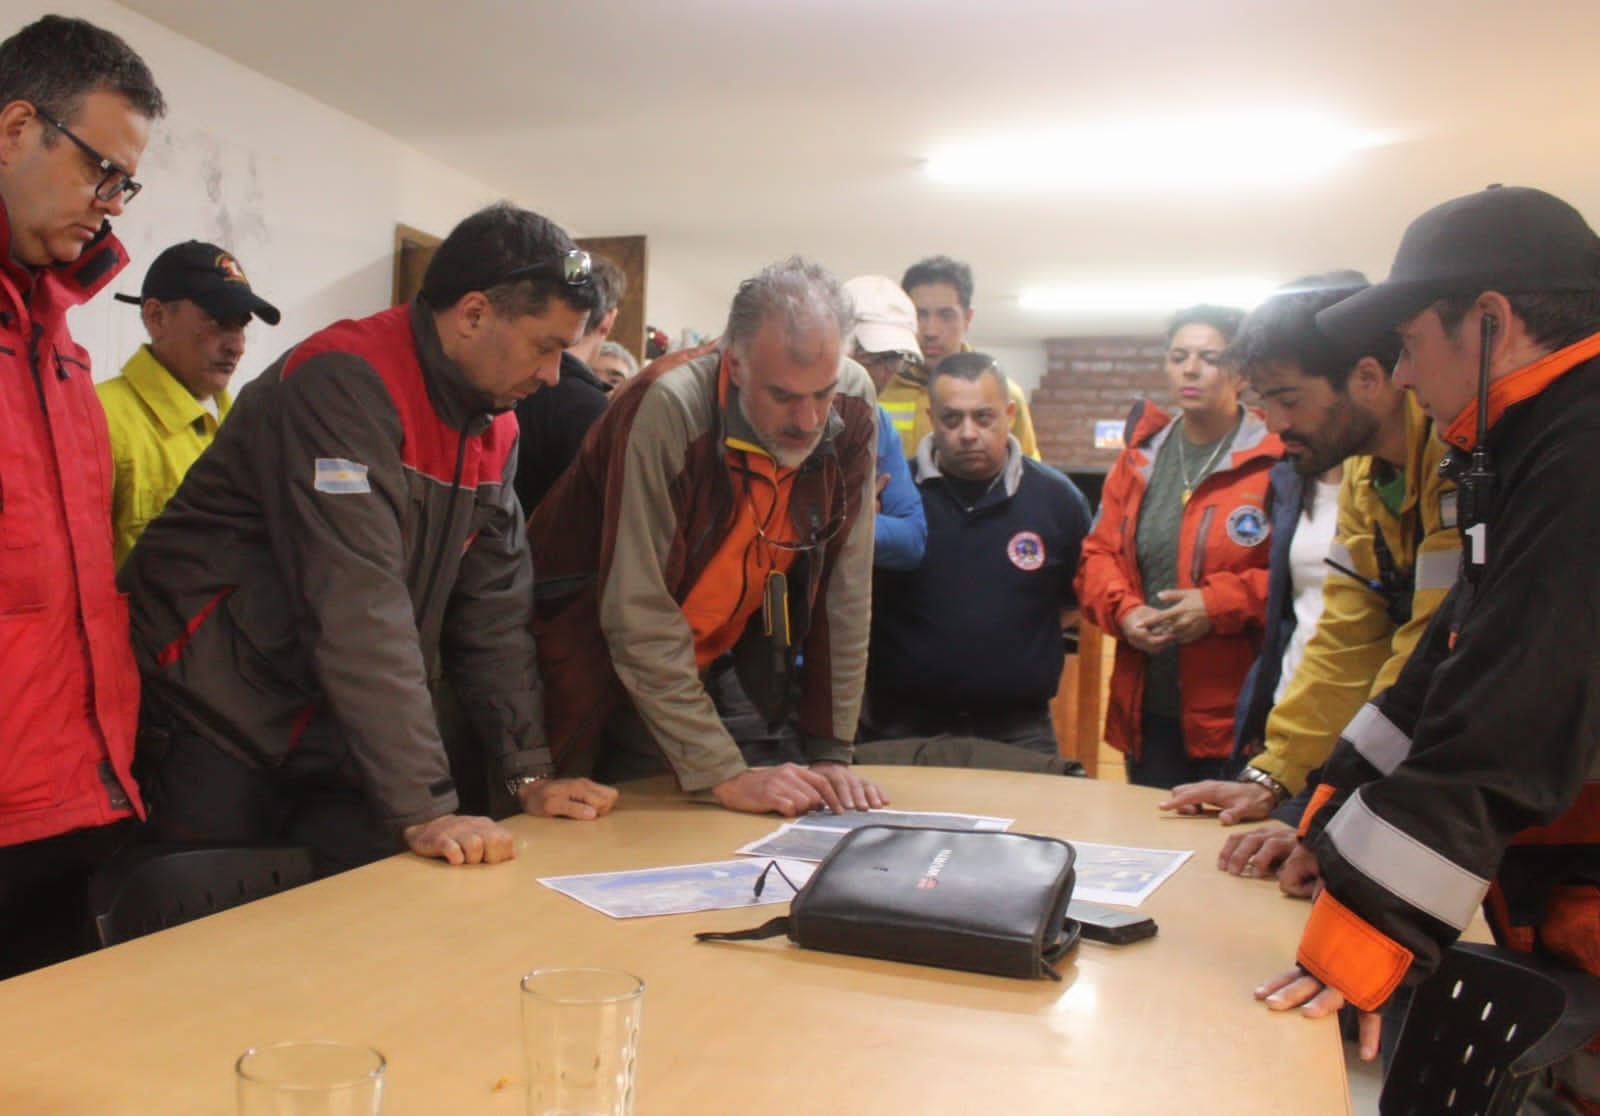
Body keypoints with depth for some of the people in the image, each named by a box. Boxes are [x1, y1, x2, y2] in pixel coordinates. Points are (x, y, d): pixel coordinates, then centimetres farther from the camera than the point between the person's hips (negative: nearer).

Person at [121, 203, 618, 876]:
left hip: (332, 738, 7)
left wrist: (529, 772, -1)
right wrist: (422, 808, -31)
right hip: (214, 728, -7)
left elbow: (493, 608, 5)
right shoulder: (346, 384, -22)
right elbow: (358, 608, -30)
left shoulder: (495, 425, 4)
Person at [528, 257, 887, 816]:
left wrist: (831, 752, -8)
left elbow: (845, 589, -8)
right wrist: (725, 775, -27)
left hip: (705, 676, 4)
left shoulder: (853, 406, -14)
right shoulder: (667, 409, -28)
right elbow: (639, 617, -28)